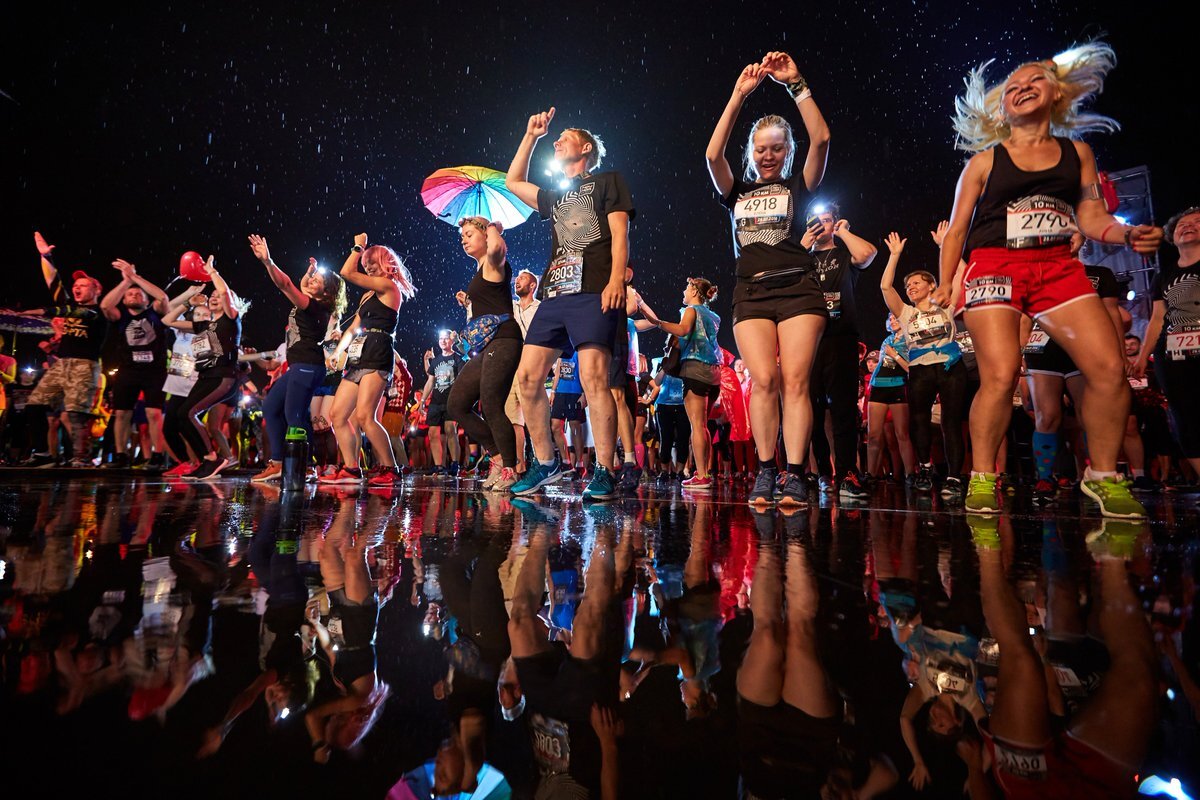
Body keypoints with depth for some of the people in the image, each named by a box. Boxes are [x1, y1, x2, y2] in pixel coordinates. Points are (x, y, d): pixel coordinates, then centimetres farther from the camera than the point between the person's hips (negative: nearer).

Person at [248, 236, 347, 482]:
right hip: (299, 366, 11)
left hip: (307, 366, -11)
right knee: (270, 407, 9)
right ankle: (277, 463, 9)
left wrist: (267, 261, -32)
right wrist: (310, 269, 29)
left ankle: (303, 467, -9)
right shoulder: (313, 305, 16)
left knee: (293, 414, -14)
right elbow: (300, 287, 39)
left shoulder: (315, 306, -10)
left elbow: (286, 285, -24)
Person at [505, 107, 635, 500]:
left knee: (593, 378, -17)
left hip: (593, 292, -7)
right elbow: (512, 182, 43)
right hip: (554, 295, 7)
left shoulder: (607, 181, 14)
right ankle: (545, 463, 8)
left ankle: (603, 473, -14)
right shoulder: (556, 196, 31)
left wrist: (616, 279, -14)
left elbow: (619, 234, 1)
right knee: (528, 377, -3)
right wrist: (531, 135, 38)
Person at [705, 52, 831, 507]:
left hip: (798, 290, -1)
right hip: (751, 294, 1)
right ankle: (765, 475, -6)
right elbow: (712, 154, 2)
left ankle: (794, 478, -13)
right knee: (764, 380, -12)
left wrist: (796, 85, -1)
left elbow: (821, 139, -1)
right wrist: (739, 95, 0)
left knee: (795, 381, -12)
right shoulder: (737, 193, 18)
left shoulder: (799, 187, 14)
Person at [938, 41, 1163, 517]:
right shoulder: (985, 161, 10)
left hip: (1058, 267, 3)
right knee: (1000, 377, -19)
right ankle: (981, 480, -7)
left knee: (1109, 367, -11)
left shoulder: (1077, 152, 17)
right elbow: (957, 229, 10)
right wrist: (945, 284, 2)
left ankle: (1103, 476, 6)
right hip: (994, 267, -3)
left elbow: (1091, 216, 13)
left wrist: (1128, 234, -7)